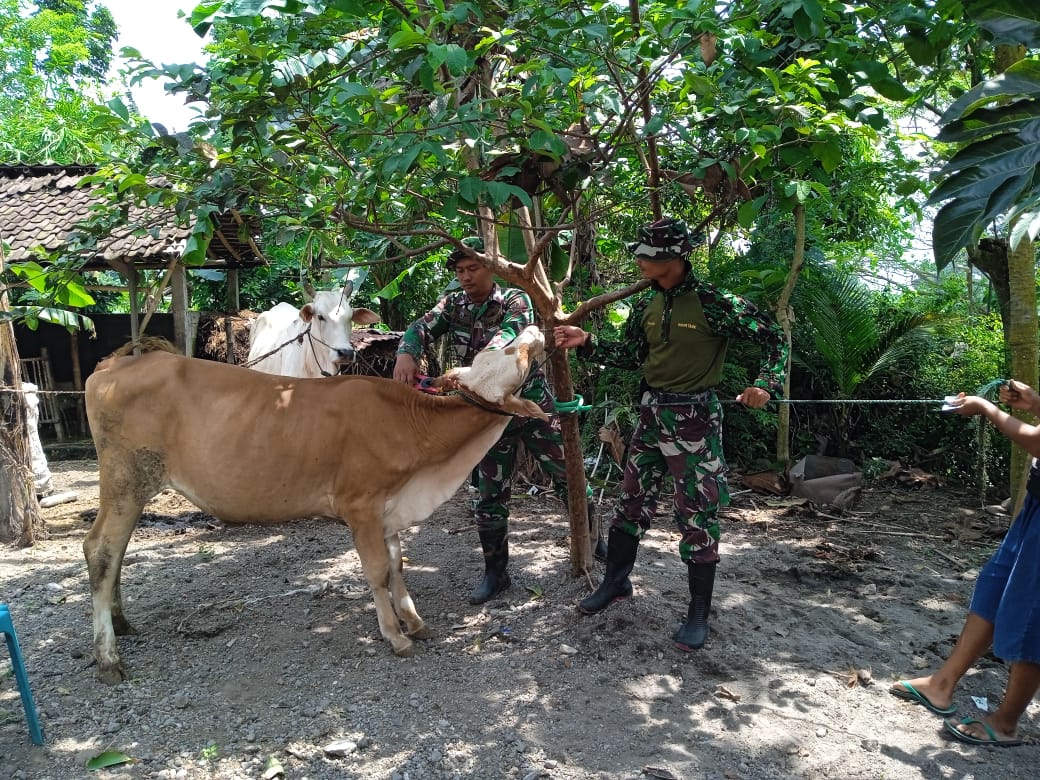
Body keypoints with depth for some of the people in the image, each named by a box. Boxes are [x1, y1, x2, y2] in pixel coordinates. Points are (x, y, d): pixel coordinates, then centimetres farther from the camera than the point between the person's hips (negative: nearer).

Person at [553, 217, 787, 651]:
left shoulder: (713, 303, -15)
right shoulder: (647, 305, 5)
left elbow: (774, 339, -9)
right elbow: (630, 357, 14)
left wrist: (766, 385, -22)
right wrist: (587, 344, 3)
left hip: (694, 419, -6)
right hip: (651, 414, 7)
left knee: (697, 517, 3)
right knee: (631, 503, 15)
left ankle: (699, 614, 18)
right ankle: (616, 582, 35)